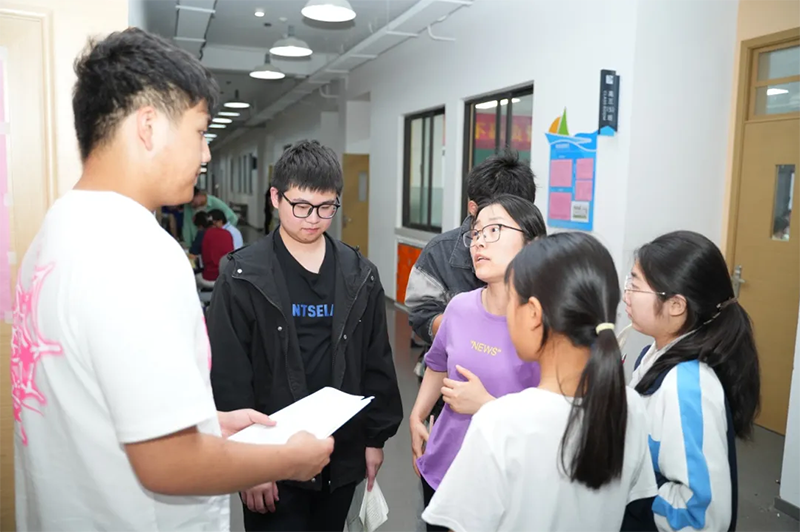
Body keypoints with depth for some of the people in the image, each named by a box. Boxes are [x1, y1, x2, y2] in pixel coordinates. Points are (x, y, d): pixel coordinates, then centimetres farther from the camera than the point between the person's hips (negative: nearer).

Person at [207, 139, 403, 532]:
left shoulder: (360, 276, 2)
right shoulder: (244, 278, -9)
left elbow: (377, 362, 6)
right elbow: (229, 376, -9)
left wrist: (376, 437, 6)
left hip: (343, 454, 4)